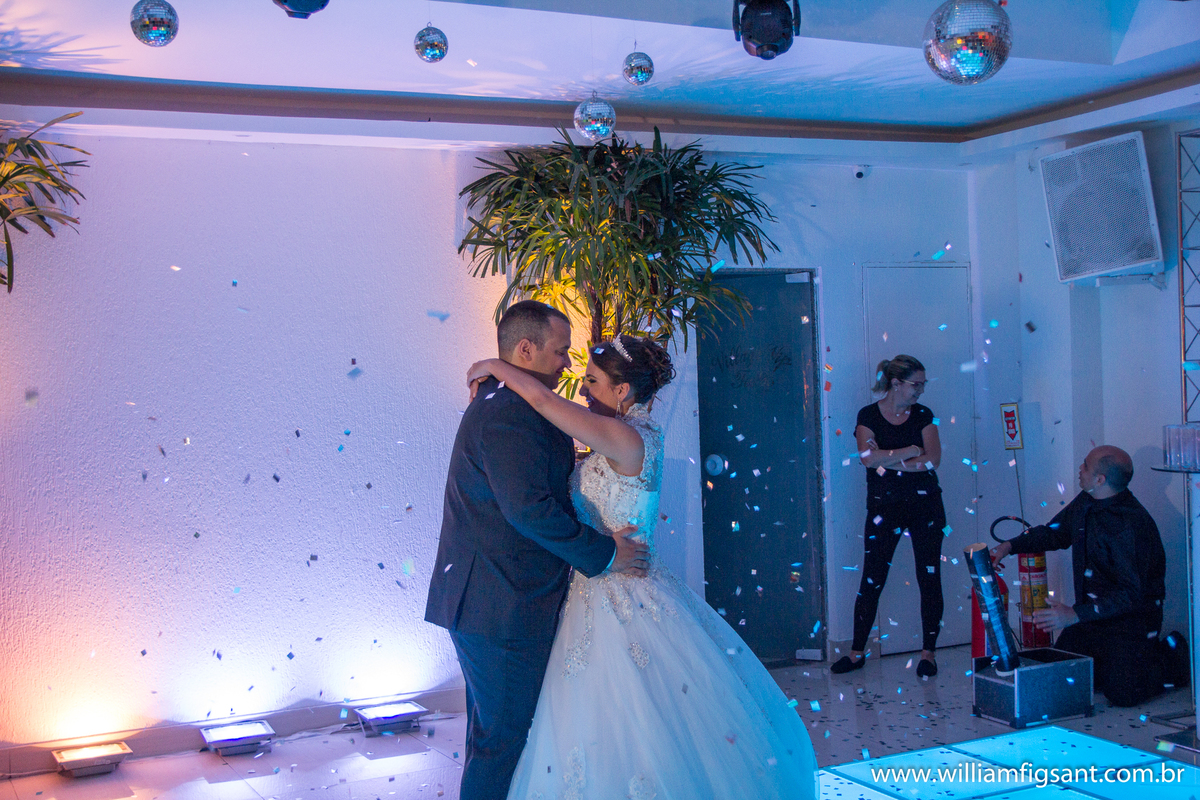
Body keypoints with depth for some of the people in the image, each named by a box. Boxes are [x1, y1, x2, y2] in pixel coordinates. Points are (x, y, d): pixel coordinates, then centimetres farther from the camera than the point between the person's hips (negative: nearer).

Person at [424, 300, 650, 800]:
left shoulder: (498, 405, 14)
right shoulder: (509, 416, -21)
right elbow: (530, 508, -29)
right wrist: (604, 554, -20)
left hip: (487, 603, 11)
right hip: (503, 607, -11)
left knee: (492, 730, 21)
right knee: (503, 736, 0)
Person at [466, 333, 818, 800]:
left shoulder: (629, 439, -18)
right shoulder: (619, 440, 9)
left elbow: (542, 399, -23)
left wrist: (493, 368, -7)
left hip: (622, 604, -9)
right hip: (600, 596, 9)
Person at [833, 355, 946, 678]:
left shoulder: (923, 415, 6)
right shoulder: (868, 415, 0)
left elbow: (933, 459, -7)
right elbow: (868, 457, -16)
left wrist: (888, 462, -12)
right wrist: (909, 451, -11)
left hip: (925, 504, 2)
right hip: (884, 506, -2)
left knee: (930, 579, 1)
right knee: (871, 580, 0)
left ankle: (928, 652, 12)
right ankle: (857, 652, 11)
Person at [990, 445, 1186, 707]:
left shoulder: (1131, 524, -25)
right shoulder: (1086, 502, 4)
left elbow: (1131, 592, -27)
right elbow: (1055, 532, 22)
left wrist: (1075, 615, -31)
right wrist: (1010, 545, 8)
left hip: (1132, 617, -8)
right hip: (1091, 612, 8)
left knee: (1123, 693, -17)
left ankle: (1171, 659, 12)